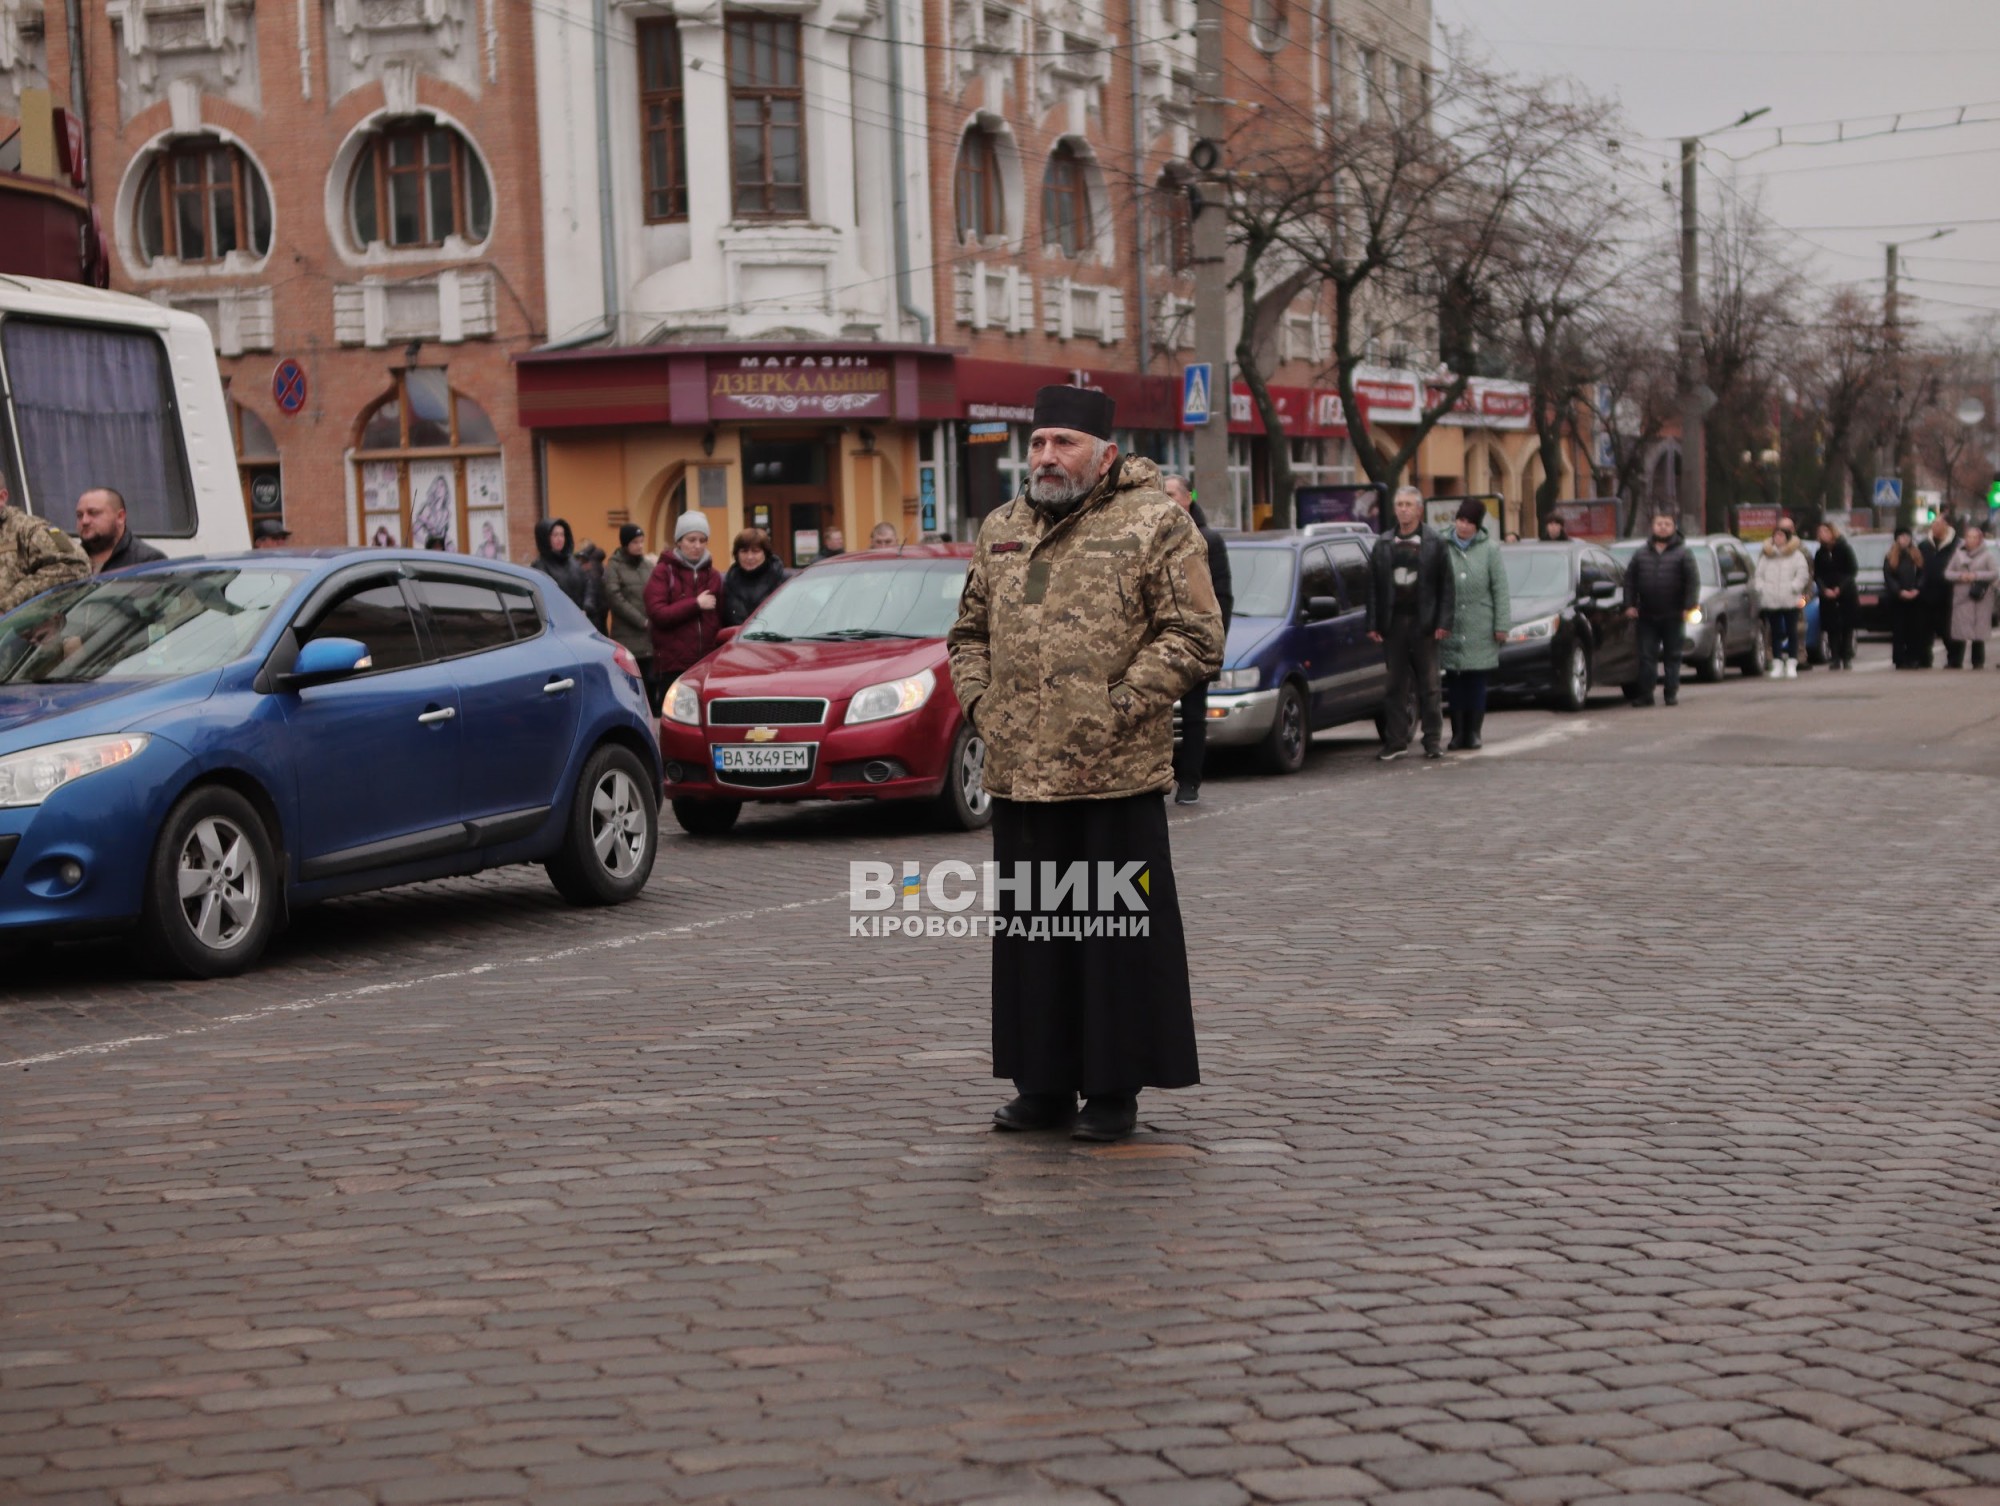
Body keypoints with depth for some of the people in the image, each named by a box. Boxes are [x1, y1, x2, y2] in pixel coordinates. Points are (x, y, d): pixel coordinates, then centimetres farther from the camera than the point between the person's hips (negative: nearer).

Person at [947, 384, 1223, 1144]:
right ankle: (1044, 1086, 22)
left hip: (1115, 776, -6)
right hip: (1018, 774, 6)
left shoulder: (1155, 524, -3)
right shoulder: (1001, 529, 15)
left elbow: (1195, 638, -8)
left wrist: (1120, 705, -13)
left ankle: (1114, 1092, 10)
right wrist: (979, 703, 9)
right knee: (1031, 930, 11)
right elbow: (969, 632, 25)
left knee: (1115, 931, 0)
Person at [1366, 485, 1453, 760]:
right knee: (1396, 685, 4)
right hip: (1393, 623, 2)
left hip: (1423, 623, -2)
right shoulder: (1383, 545, 10)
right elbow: (1373, 587, 8)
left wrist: (1443, 623, -8)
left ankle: (1433, 740, 7)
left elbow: (1445, 586, 0)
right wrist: (1373, 624, 1)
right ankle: (1396, 740, 7)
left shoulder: (1434, 544, 3)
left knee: (1429, 685, 2)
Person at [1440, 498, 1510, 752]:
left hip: (1480, 630, -1)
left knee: (1477, 683, 3)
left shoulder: (1489, 549, 1)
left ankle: (1473, 733, 10)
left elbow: (1500, 589, 1)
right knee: (1454, 683, 4)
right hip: (1451, 628, 1)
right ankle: (1457, 733, 10)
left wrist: (1501, 625, -4)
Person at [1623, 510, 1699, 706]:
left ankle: (1672, 693, 8)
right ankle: (1645, 694, 3)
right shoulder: (1641, 555, 9)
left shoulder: (1682, 554, 1)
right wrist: (1630, 605, 2)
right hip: (1647, 616, 2)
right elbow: (1630, 580, 11)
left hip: (1673, 616, -2)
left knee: (1672, 656, 3)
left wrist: (1689, 606, -11)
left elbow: (1693, 581, -3)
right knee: (1646, 656, 1)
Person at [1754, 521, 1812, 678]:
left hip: (1790, 600, -2)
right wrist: (1761, 588, -3)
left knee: (1792, 632, 0)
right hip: (1770, 600, 2)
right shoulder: (1765, 556, 12)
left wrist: (1793, 588, -13)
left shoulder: (1796, 555, 4)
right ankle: (1777, 664, 7)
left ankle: (1791, 665, 2)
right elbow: (1759, 575, 12)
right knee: (1775, 633, 4)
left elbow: (1803, 574, -3)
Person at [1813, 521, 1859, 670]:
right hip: (1827, 595, 2)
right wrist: (1825, 590, -11)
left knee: (1847, 627, -3)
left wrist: (1840, 588, -13)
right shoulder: (1820, 554, 9)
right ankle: (1834, 658, -1)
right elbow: (1817, 575, 6)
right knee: (1831, 627, -3)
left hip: (1846, 592, -2)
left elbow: (1853, 571, -3)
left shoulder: (1845, 549, 0)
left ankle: (1847, 658, 2)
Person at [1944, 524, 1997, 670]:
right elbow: (1947, 573, 9)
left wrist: (1976, 576, -14)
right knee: (1958, 632, 0)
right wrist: (1960, 576, -10)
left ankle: (1978, 663, 5)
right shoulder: (1958, 553, 10)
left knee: (1978, 633, -3)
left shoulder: (1987, 554, 2)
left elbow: (1995, 573, -5)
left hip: (1979, 599, -2)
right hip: (1961, 597, 2)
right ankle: (1955, 662, 7)